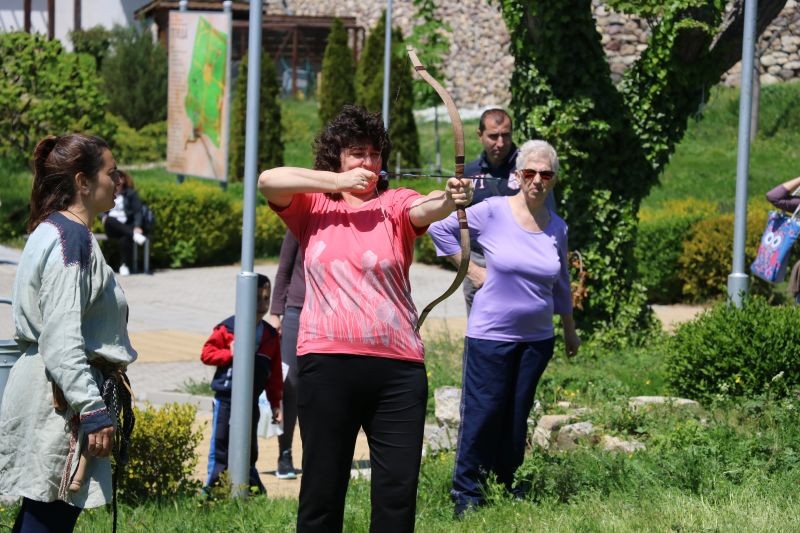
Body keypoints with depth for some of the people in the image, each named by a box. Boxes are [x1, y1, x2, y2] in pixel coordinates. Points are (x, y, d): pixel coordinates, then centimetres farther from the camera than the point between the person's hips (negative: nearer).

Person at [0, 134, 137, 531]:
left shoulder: (57, 232, 17)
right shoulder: (70, 238, -15)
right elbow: (62, 338, -21)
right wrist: (93, 409, -22)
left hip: (56, 395, 11)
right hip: (62, 400, -11)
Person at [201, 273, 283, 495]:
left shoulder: (271, 335, 5)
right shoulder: (226, 328, -7)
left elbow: (275, 374, 9)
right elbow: (207, 353, -5)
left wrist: (276, 403, 9)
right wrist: (230, 354, -18)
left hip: (251, 399, 4)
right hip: (226, 397, -4)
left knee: (249, 446, 13)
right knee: (220, 444, 0)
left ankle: (253, 486, 23)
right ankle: (213, 488, 6)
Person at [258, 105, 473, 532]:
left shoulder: (394, 204, 7)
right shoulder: (312, 207, 10)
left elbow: (424, 210, -14)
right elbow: (268, 181, -5)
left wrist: (449, 201, -37)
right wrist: (337, 181, -6)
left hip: (398, 366, 0)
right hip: (327, 364, 0)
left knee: (399, 489, -1)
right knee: (323, 486, 3)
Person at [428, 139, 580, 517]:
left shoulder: (557, 228, 5)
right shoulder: (492, 212, -10)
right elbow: (440, 228, -2)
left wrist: (570, 329, 26)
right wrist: (473, 269, -5)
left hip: (537, 338, 4)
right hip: (490, 334, -4)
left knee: (517, 418, 12)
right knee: (482, 415, -3)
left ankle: (508, 492, 23)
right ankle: (467, 496, 6)